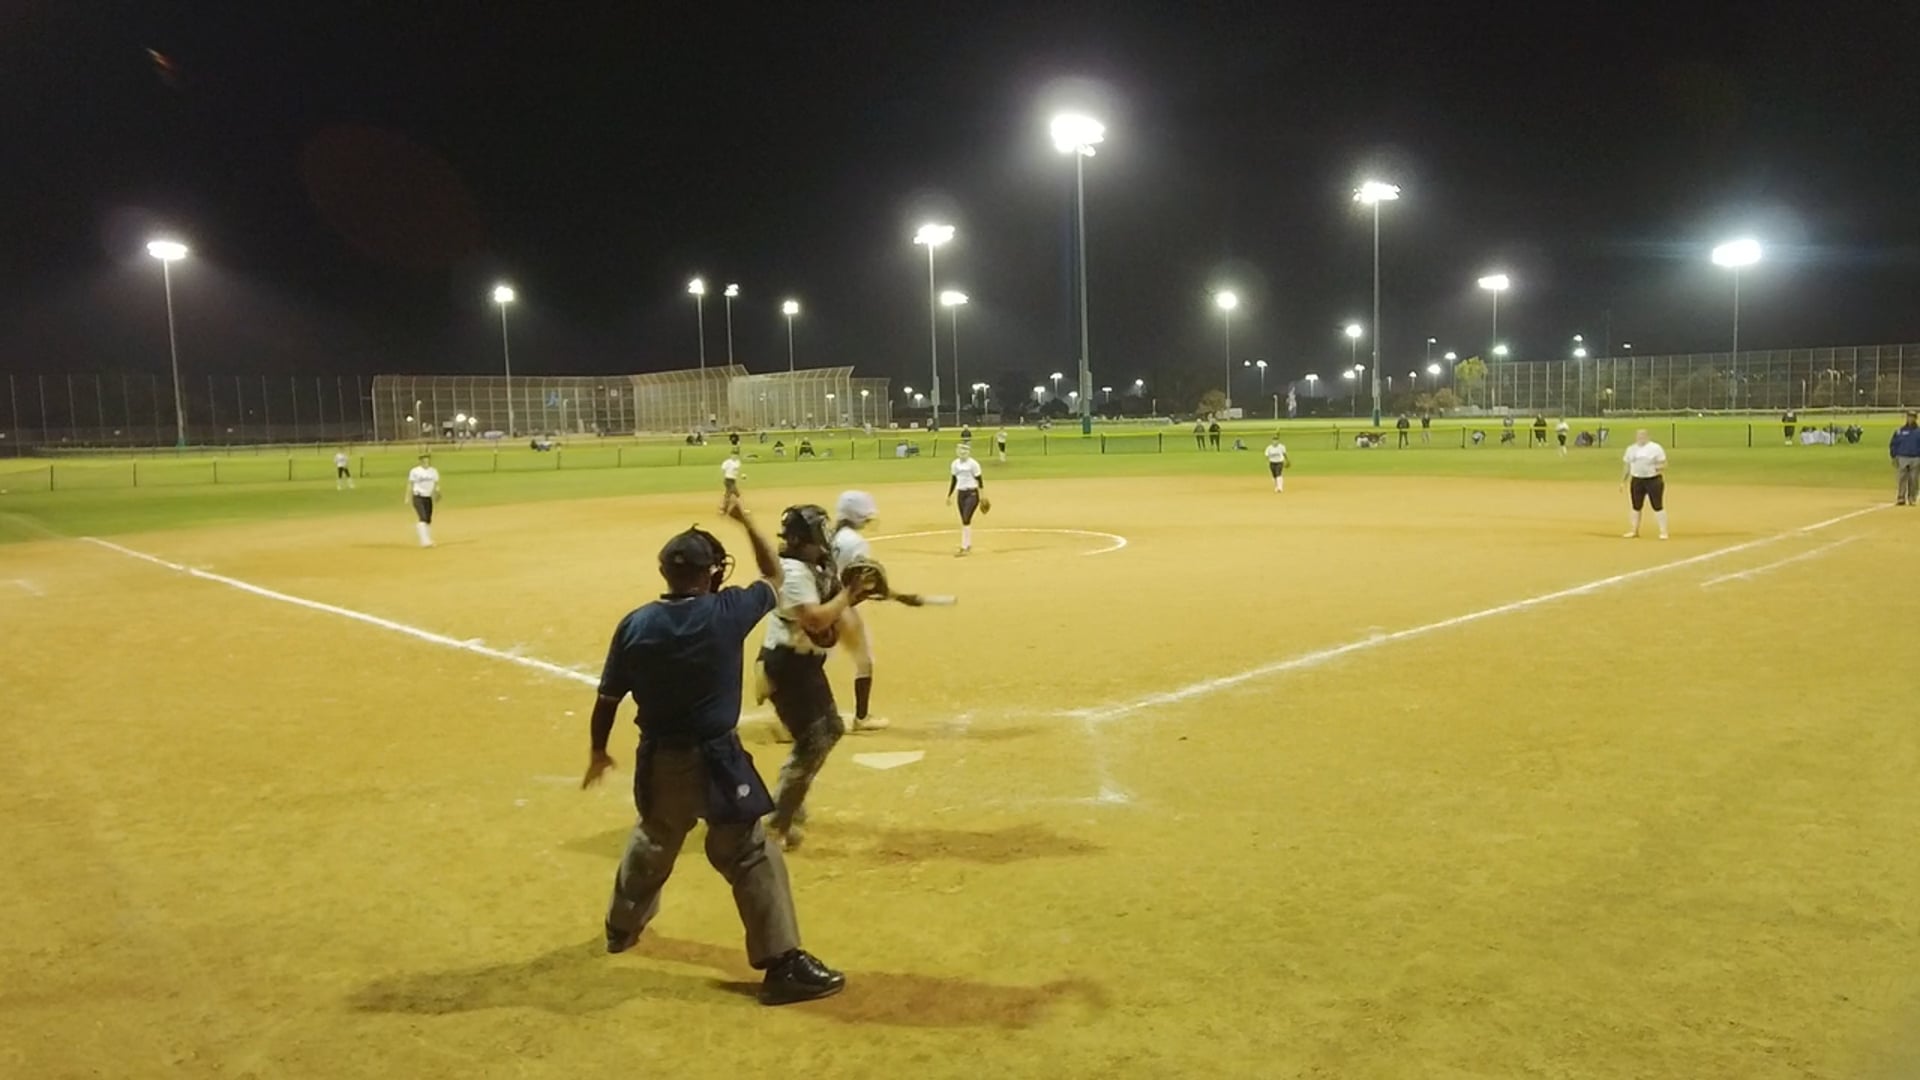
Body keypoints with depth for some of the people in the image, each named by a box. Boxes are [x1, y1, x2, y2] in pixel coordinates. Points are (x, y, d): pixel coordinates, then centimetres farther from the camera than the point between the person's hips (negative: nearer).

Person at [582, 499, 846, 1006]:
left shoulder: (635, 624, -5)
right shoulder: (726, 612, -13)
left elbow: (607, 698, 2)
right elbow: (775, 578, 6)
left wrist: (598, 751, 17)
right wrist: (746, 522, 12)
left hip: (658, 760, 5)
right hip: (715, 760, -4)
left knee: (653, 842, 28)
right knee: (751, 856, -1)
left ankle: (622, 925, 50)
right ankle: (784, 964, -5)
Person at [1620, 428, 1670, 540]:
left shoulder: (1656, 448, -4)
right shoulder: (1631, 449, 9)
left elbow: (1663, 464, -6)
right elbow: (1626, 466, 13)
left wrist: (1657, 468, -26)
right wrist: (1623, 481, 9)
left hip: (1653, 480, -4)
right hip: (1636, 480, 4)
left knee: (1658, 506, -5)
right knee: (1636, 506, 9)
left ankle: (1663, 531, 0)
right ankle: (1634, 531, 19)